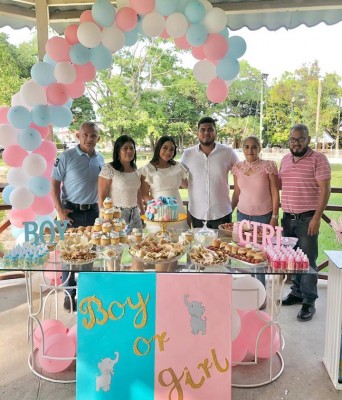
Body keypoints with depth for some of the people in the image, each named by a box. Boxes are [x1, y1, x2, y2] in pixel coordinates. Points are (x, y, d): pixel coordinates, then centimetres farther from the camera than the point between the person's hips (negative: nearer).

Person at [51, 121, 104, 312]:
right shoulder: (67, 157, -8)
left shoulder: (101, 160, 5)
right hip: (72, 211, -3)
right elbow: (55, 183, -6)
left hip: (93, 211, 4)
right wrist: (60, 210, -12)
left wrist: (102, 208, 7)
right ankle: (70, 294, 17)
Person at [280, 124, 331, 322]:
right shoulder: (285, 159, 11)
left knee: (308, 260, -1)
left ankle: (309, 302, 9)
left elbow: (325, 190, -11)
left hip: (307, 218, -5)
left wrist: (317, 217, -16)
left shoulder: (318, 159, -7)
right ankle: (297, 292, 27)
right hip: (288, 218, 6)